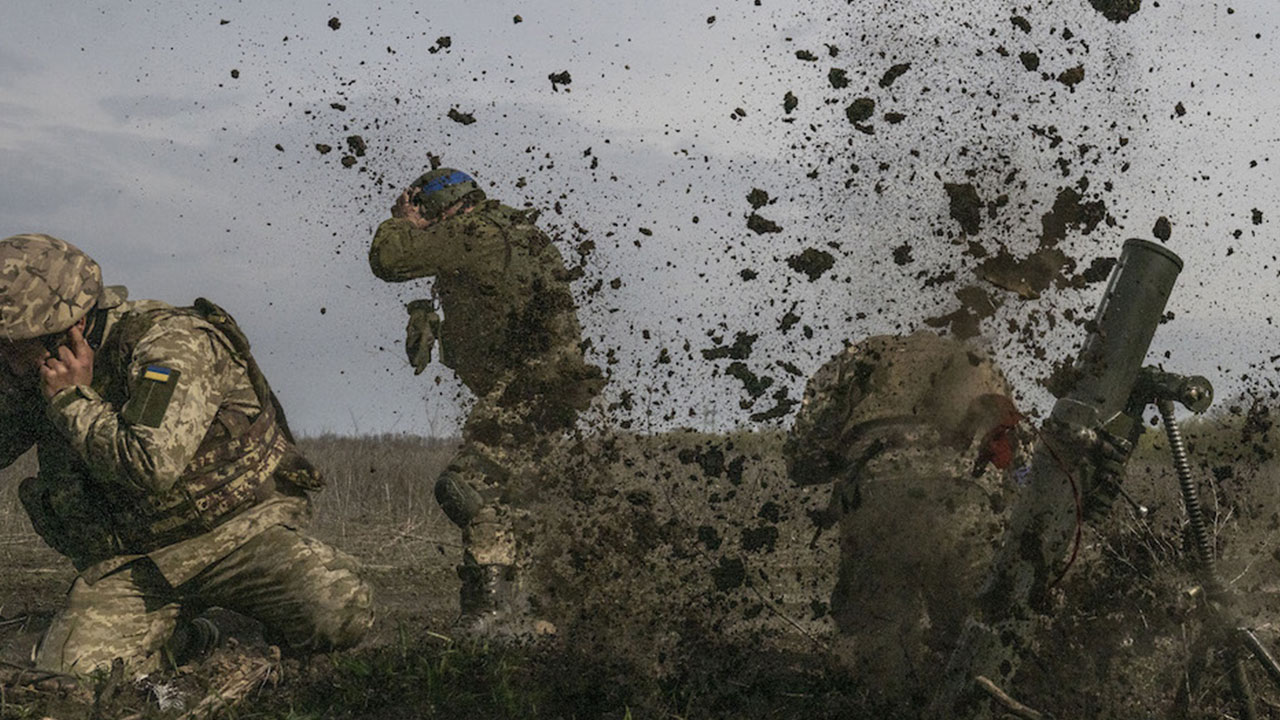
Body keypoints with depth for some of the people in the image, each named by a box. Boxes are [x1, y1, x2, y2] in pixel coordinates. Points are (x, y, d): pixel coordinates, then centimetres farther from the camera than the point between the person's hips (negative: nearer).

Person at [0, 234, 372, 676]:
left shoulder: (171, 345, -19)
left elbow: (152, 468, -32)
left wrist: (73, 400, -22)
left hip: (236, 528, -5)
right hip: (129, 563, 5)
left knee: (339, 615, -30)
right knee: (64, 672, -20)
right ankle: (180, 642, 11)